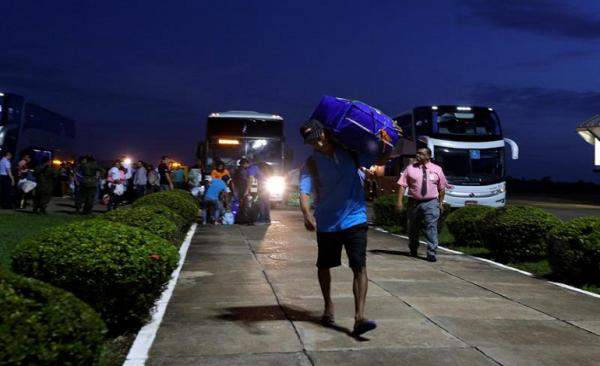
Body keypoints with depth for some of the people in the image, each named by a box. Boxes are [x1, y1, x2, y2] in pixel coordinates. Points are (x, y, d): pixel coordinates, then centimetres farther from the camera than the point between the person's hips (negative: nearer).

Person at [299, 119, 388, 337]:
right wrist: (306, 213, -40)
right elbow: (304, 191, -21)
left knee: (360, 267, -13)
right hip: (326, 223, 0)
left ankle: (359, 317, -14)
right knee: (323, 266, 15)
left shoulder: (349, 152, 2)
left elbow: (379, 159, 9)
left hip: (354, 219, 0)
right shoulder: (311, 164, -6)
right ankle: (328, 306, 40)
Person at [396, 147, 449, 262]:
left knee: (431, 227, -9)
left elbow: (442, 188, 9)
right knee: (413, 228, 13)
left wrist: (441, 203, 6)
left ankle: (431, 253, -5)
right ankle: (413, 249, 33)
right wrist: (399, 201, -10)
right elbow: (403, 185, -2)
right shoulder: (410, 168, 2)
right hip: (414, 202, 1)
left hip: (431, 203, -1)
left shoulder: (437, 169, 4)